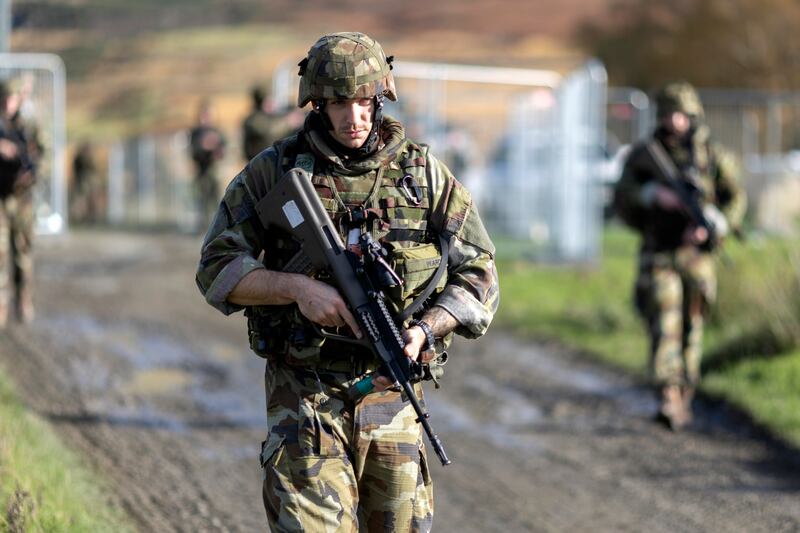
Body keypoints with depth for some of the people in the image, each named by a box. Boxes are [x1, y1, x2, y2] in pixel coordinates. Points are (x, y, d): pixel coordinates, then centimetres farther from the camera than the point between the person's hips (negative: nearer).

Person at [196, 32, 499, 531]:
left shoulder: (425, 176, 3)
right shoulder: (273, 172, -1)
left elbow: (478, 277, 4)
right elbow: (217, 270, -1)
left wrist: (423, 330, -15)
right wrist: (297, 287, -17)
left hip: (390, 391, 3)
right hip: (304, 396, -2)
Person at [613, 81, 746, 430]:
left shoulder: (714, 157, 3)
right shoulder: (643, 156, 4)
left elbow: (735, 201, 2)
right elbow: (622, 201, 0)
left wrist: (711, 228, -14)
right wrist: (652, 195, -18)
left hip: (697, 255, 1)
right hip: (658, 255, -1)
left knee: (691, 330, 9)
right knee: (663, 326, -14)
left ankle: (685, 398, 23)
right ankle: (668, 399, -24)